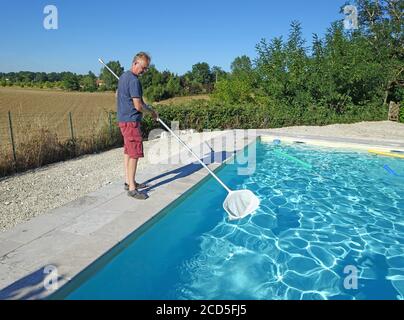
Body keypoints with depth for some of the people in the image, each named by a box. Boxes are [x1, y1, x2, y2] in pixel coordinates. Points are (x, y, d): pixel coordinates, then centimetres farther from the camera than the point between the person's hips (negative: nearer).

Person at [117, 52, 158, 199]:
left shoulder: (123, 76, 14)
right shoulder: (134, 80, -18)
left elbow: (117, 95, 26)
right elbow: (138, 106, -21)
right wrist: (152, 111, -5)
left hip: (123, 118, 10)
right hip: (131, 121, -10)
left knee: (128, 151, 15)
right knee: (134, 153, -8)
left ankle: (129, 181, 25)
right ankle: (132, 188, -4)